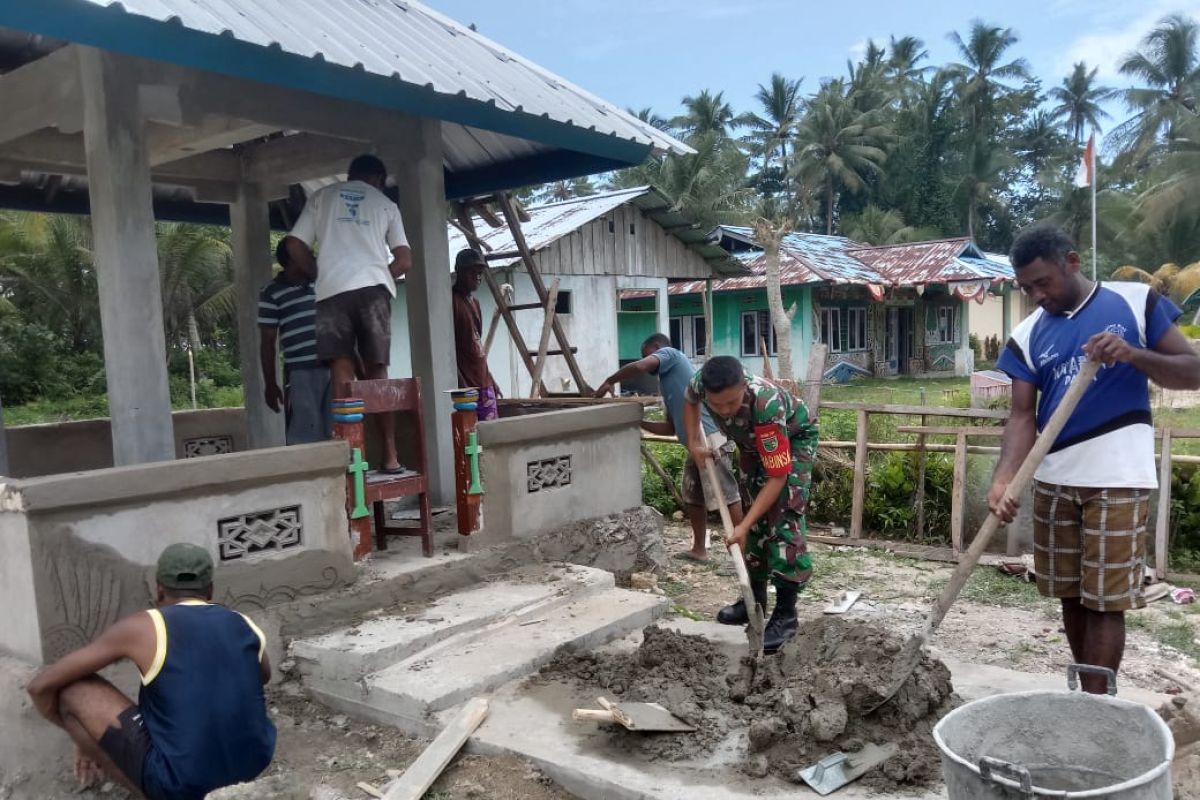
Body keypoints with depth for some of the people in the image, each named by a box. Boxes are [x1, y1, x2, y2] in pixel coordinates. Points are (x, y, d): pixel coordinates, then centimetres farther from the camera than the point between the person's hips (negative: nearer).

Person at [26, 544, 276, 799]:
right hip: (253, 765, 6)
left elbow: (40, 685, 4)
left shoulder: (143, 627, -4)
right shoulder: (245, 626, 7)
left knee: (71, 689, 5)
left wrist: (83, 737, 21)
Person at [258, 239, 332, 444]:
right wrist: (270, 384, -1)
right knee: (306, 439, -6)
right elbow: (267, 343, 3)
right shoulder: (271, 293, 3)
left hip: (334, 367, 4)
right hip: (302, 373, -4)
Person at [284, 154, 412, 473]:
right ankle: (390, 455, 0)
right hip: (373, 289, 0)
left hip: (333, 291, 0)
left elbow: (295, 246, 10)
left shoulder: (322, 196, 19)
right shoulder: (385, 203, 18)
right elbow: (404, 260, 10)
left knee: (342, 372, -2)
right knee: (377, 373, 3)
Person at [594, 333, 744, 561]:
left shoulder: (669, 353, 3)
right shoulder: (667, 383, 27)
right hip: (697, 444, 10)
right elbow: (670, 428, 25)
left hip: (711, 439, -10)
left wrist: (608, 382, -5)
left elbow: (639, 367, -19)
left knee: (725, 495, -6)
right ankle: (699, 549, 27)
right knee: (692, 497, 17)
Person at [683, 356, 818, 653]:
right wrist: (694, 443, -9)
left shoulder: (766, 405, -45)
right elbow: (690, 400, 0)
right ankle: (755, 598, 19)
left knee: (784, 517, -17)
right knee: (758, 513, 8)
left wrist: (743, 526, -38)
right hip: (754, 440, 6)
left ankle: (786, 613, -13)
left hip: (794, 437, -6)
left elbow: (778, 477, -38)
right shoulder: (703, 382, -30)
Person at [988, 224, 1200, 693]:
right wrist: (1003, 479, -19)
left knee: (1105, 599, -2)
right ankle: (1087, 693, 27)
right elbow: (1023, 416, -3)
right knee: (1070, 594, 12)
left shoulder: (1137, 302, -2)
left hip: (1117, 478, -4)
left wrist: (1131, 354, -21)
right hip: (1053, 480, 4)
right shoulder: (1027, 336, 4)